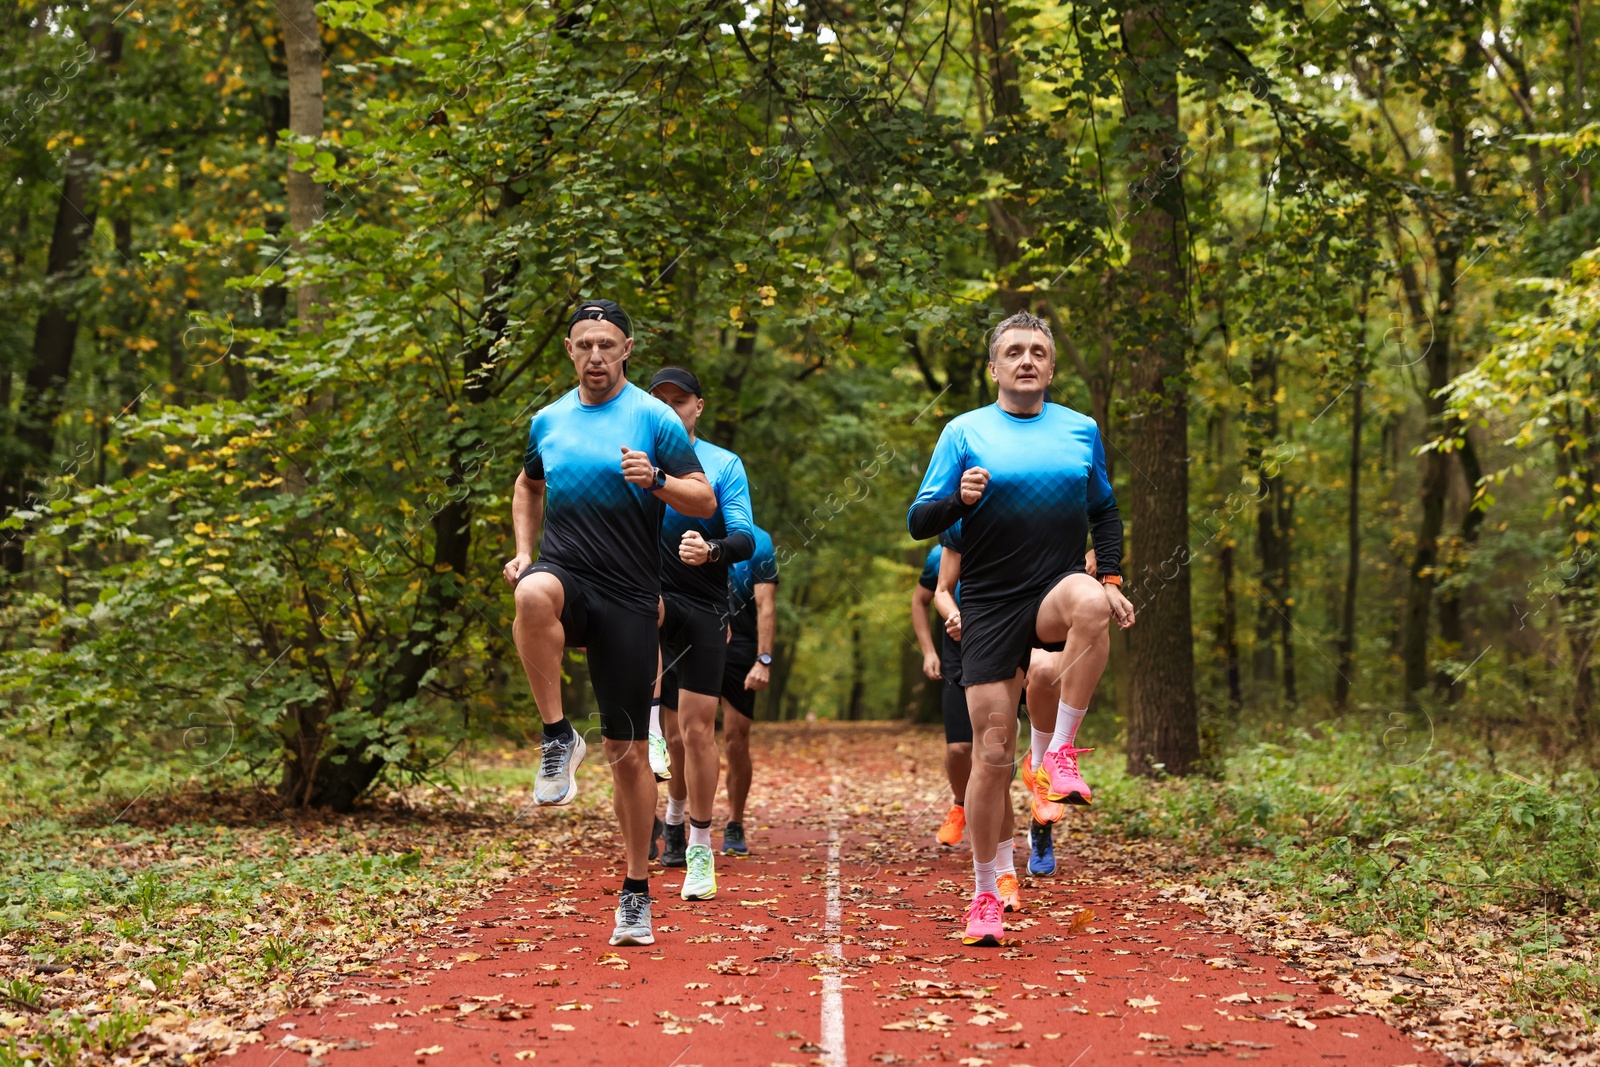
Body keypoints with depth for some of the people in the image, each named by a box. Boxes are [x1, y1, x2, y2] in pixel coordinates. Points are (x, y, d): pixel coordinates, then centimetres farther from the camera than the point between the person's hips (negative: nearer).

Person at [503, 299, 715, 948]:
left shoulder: (653, 418, 0)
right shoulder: (547, 421, 12)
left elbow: (705, 501, -2)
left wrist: (656, 481, -22)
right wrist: (523, 552, 14)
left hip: (629, 597, -2)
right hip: (565, 575, 2)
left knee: (628, 752, 0)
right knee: (533, 595, -39)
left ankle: (636, 893, 13)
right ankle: (557, 738, -24)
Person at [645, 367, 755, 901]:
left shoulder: (725, 465, 2)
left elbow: (746, 538, -8)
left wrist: (712, 551, -29)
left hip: (704, 607, -3)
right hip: (649, 596, 3)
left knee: (696, 727, -6)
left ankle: (700, 850, 2)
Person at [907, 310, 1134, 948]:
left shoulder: (1082, 431, 10)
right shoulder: (965, 432, 3)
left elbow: (1104, 511, 22)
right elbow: (918, 523, 1)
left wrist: (1110, 580, 7)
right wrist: (960, 498, -20)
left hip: (1055, 589, 1)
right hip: (989, 604, -1)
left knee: (1089, 602, -38)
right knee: (992, 752, -4)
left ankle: (1060, 753, -24)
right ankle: (986, 895, 11)